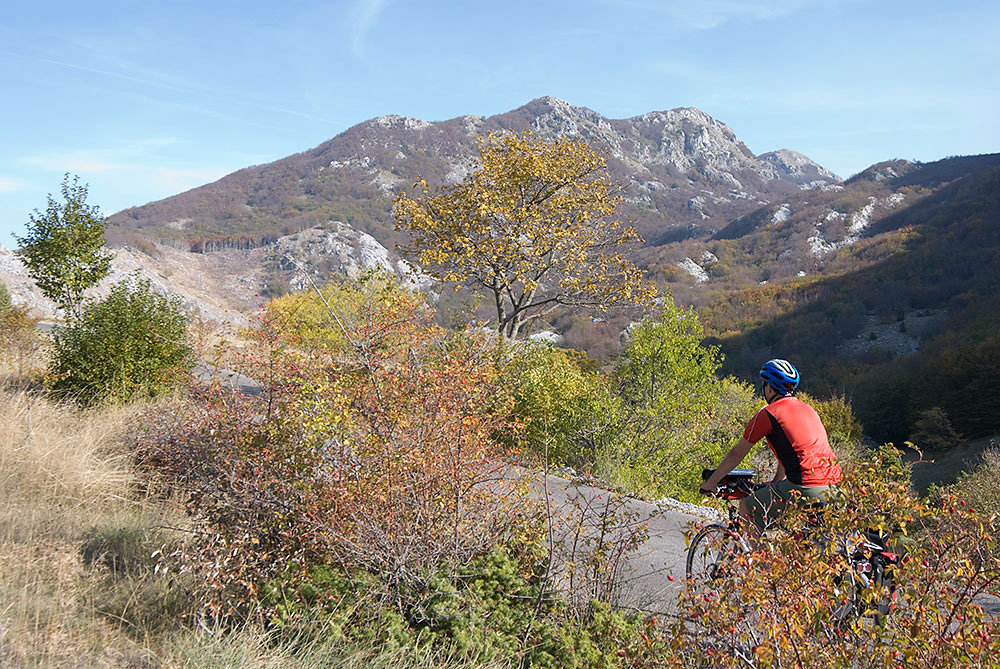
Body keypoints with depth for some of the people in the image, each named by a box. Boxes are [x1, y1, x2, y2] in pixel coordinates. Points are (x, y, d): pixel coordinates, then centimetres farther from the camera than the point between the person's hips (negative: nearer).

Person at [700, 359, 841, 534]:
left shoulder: (768, 414, -1)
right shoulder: (807, 408, 21)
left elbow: (736, 454, 6)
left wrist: (710, 482, 18)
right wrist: (775, 483, 45)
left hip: (805, 489, -8)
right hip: (833, 489, 8)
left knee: (747, 508, 8)